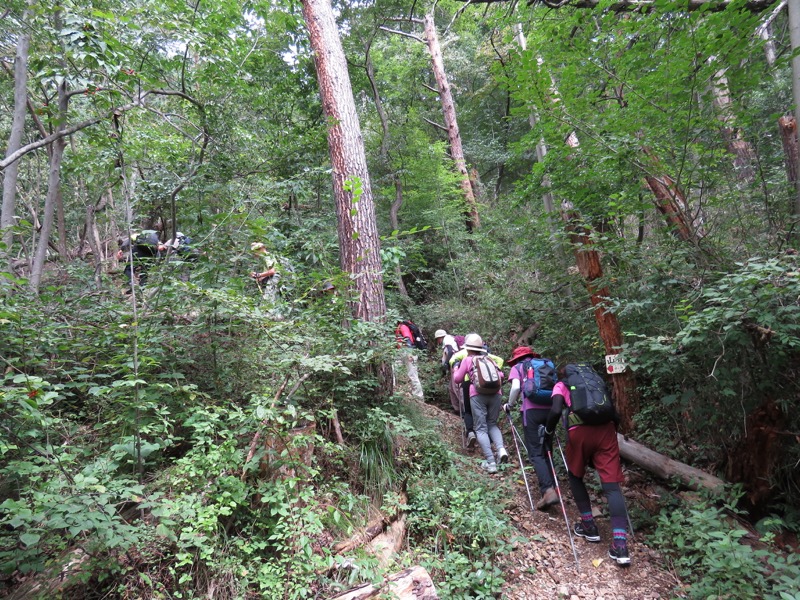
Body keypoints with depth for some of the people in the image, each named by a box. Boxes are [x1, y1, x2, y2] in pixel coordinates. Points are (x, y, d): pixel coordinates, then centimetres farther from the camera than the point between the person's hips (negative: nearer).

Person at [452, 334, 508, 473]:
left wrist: (455, 369, 38)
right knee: (492, 424, 20)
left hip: (478, 394, -3)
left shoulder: (467, 359, 13)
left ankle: (491, 462, -7)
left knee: (481, 428, 2)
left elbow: (457, 379, 18)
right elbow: (501, 375, 19)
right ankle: (501, 448, -5)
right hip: (496, 393, 3)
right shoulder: (489, 359, 21)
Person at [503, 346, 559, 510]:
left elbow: (516, 387, -5)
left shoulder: (517, 368, 11)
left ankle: (548, 490, -17)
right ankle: (551, 485, 20)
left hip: (532, 409, -4)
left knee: (535, 452, -3)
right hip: (550, 409, 5)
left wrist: (509, 405, 8)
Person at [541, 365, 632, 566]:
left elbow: (555, 412, 0)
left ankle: (589, 526, 24)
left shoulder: (561, 385, 19)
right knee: (612, 486, 0)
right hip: (606, 428, 3)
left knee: (575, 476, 22)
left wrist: (547, 433, 12)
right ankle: (620, 545, -8)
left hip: (580, 430, -3)